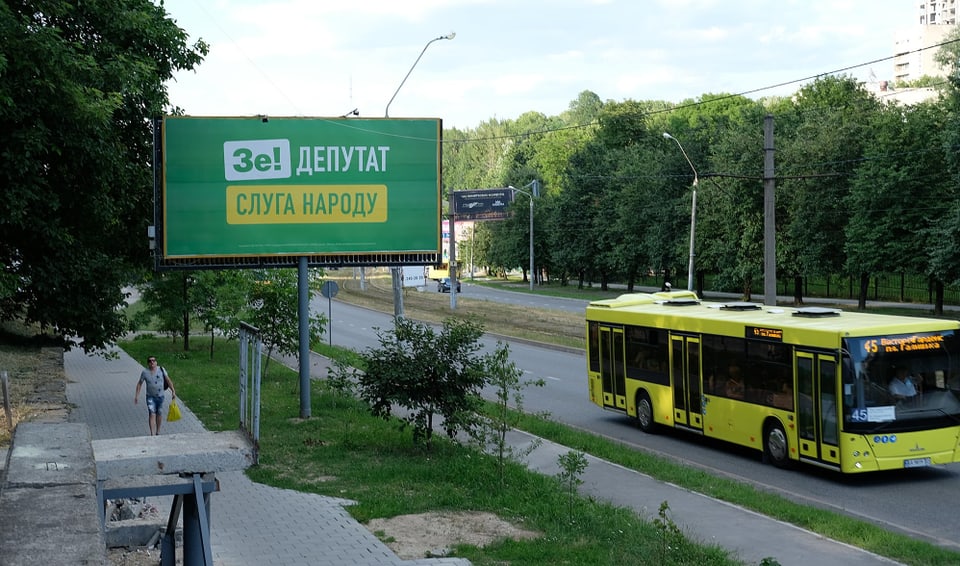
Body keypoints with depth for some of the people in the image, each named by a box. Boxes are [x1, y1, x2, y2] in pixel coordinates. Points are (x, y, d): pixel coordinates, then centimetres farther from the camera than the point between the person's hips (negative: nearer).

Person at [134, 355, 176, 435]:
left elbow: (168, 380, -1)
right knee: (152, 414, -14)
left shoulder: (161, 370, -6)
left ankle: (158, 432, 31)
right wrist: (137, 395, -2)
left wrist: (173, 391, -5)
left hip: (160, 396, 2)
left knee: (159, 414, 14)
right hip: (150, 397, -2)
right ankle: (152, 434, -19)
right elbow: (139, 383, 2)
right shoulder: (145, 372, -8)